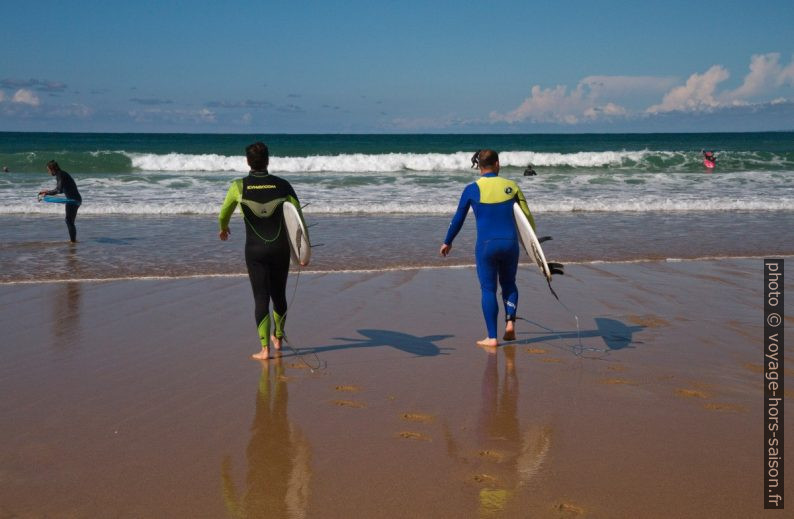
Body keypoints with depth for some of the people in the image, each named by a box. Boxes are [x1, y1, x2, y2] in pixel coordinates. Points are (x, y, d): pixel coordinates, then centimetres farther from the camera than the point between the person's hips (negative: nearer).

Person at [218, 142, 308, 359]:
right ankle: (278, 338, 36)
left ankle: (265, 348, -6)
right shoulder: (282, 185, -2)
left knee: (261, 298, 1)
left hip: (255, 251, -2)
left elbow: (223, 215, 11)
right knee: (279, 295, 18)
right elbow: (298, 218, -2)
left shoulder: (239, 186, -4)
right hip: (280, 249, 2)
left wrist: (223, 228, 34)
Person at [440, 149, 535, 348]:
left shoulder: (472, 189, -1)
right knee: (509, 284, 21)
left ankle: (492, 338, 3)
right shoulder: (511, 186, 4)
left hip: (486, 245, -2)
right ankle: (510, 322, 3)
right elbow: (527, 216, 8)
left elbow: (458, 219, 7)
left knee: (488, 289, 5)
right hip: (510, 243, 2)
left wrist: (447, 242, 20)